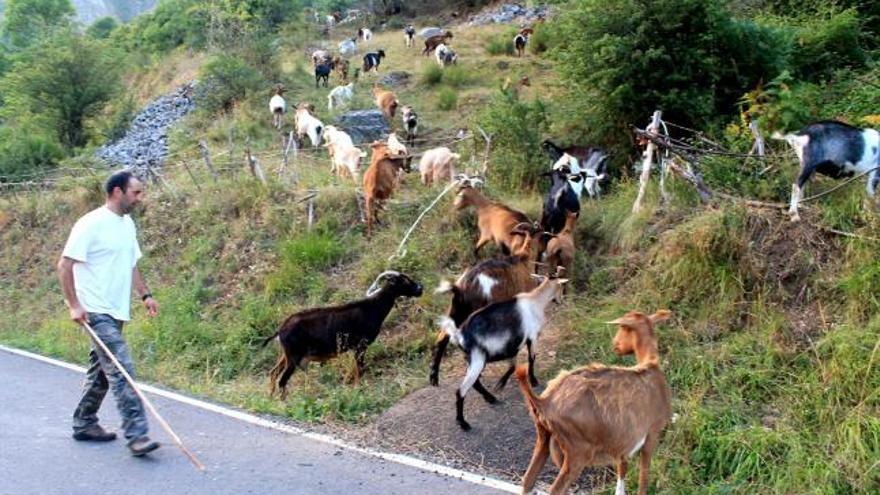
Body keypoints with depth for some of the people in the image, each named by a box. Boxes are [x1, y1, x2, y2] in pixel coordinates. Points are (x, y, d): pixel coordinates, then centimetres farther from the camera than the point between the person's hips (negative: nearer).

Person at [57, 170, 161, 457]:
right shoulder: (91, 224, -13)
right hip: (97, 312, -9)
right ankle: (136, 435, -13)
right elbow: (65, 265, -13)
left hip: (117, 312, 9)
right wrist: (73, 304, -18)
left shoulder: (128, 224, 12)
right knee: (122, 371, -13)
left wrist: (145, 295, 13)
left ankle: (84, 424, 31)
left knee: (101, 371, 17)